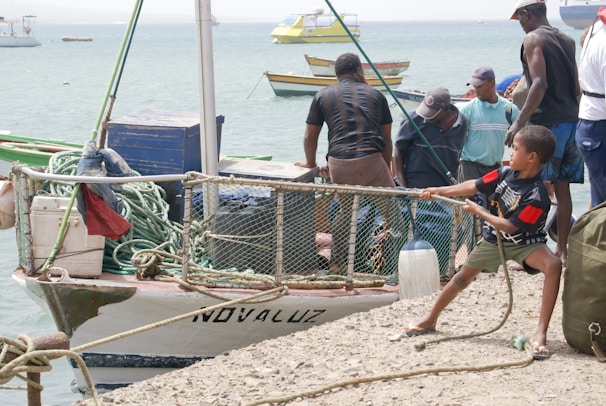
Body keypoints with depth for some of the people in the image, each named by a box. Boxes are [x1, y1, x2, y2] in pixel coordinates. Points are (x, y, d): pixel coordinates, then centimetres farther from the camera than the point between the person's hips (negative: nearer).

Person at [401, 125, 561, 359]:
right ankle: (430, 320, 36)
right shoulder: (505, 174, -13)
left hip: (524, 242, -6)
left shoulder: (537, 197, -30)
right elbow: (475, 186, -1)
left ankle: (541, 334, -36)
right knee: (464, 277, 15)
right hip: (494, 239, 6)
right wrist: (440, 191, -5)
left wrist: (478, 211, -19)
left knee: (553, 265, -34)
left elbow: (510, 227, -26)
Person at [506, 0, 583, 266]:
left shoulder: (533, 39, -7)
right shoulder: (566, 41, 16)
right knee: (562, 188, 11)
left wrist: (519, 122, -20)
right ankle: (562, 249, 15)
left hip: (547, 122, -7)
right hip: (572, 120, 7)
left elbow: (539, 84, -18)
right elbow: (576, 87, 17)